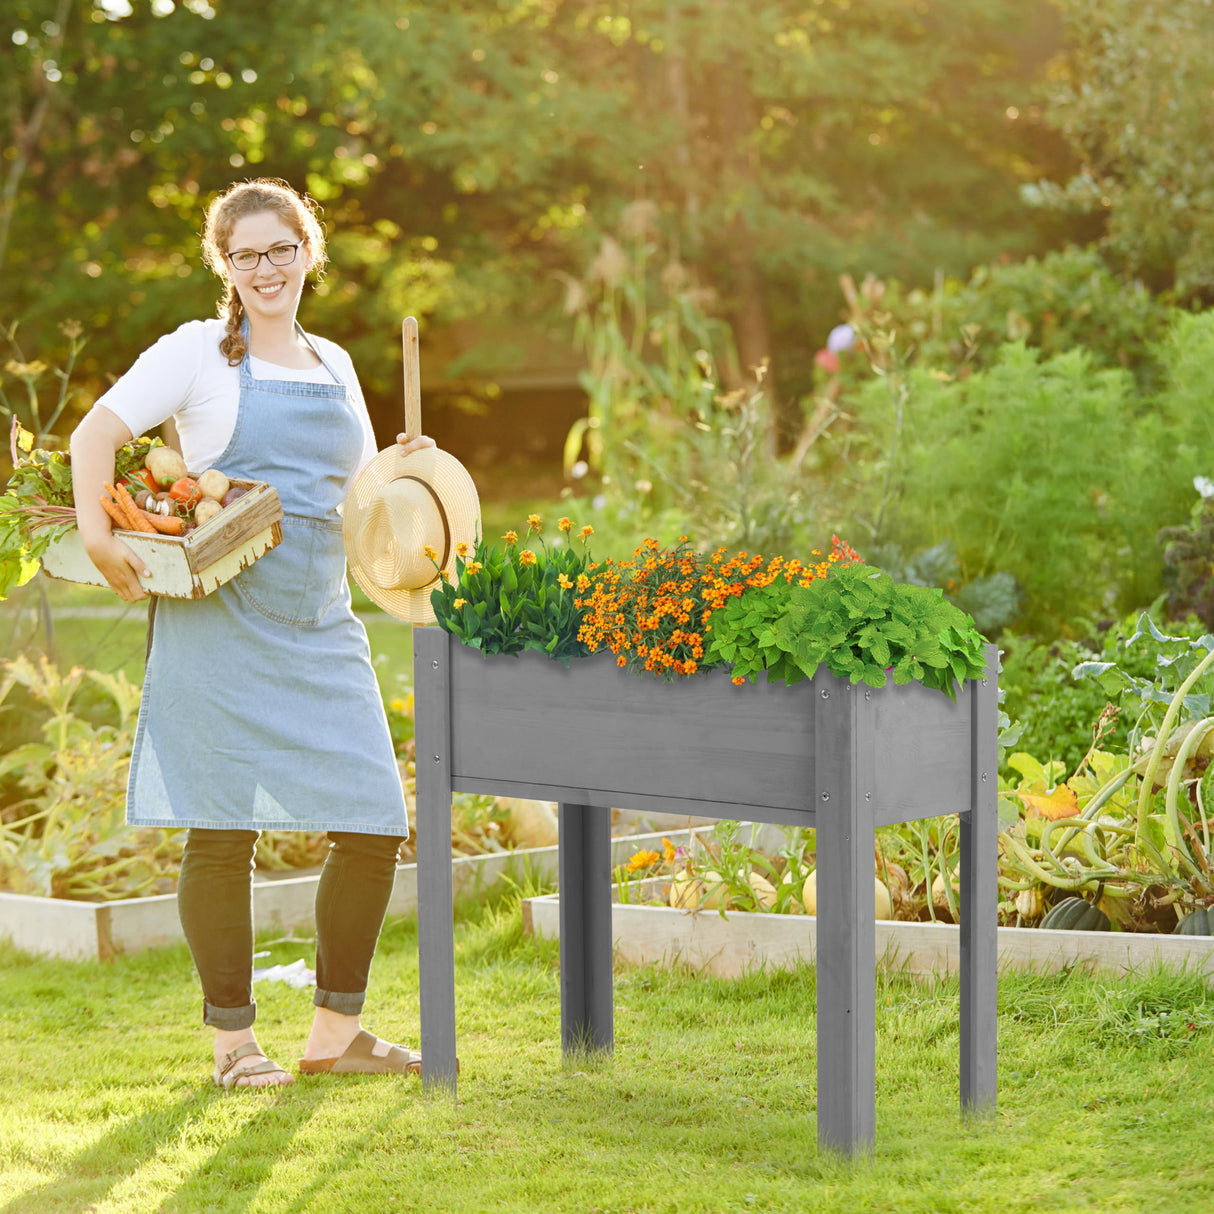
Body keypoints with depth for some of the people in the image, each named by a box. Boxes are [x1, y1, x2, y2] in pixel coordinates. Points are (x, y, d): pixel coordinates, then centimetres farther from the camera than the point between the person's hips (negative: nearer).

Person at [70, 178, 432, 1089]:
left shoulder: (334, 366, 18)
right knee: (223, 830, -2)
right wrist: (98, 535, -17)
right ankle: (234, 1041, 11)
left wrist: (405, 470, 5)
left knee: (375, 826, 1)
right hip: (220, 626, -5)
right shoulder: (198, 354, 2)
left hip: (322, 627, 5)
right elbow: (97, 433, -4)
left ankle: (337, 1032, 15)